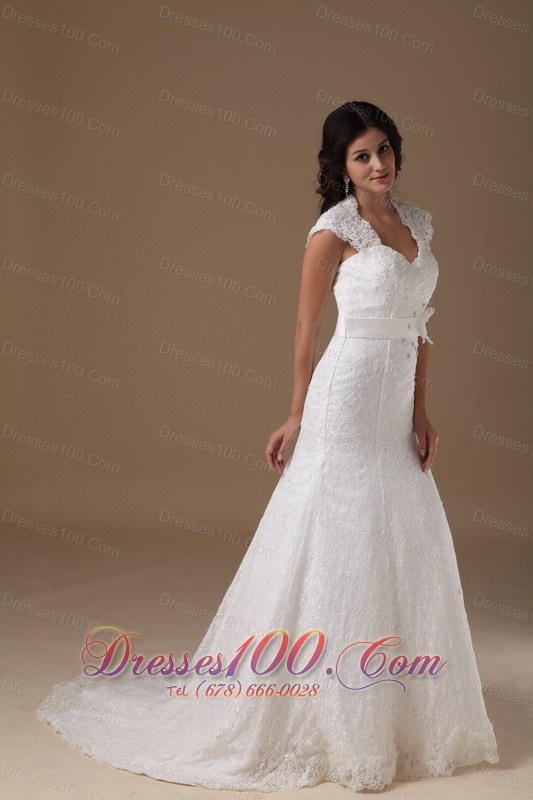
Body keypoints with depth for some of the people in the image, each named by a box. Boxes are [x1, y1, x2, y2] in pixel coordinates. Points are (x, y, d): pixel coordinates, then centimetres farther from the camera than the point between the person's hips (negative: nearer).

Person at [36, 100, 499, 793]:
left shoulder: (418, 222, 11)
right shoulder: (334, 231, -8)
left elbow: (419, 324, 12)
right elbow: (307, 329, -3)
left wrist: (421, 412, 6)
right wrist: (296, 418, 1)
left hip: (398, 409, 7)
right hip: (348, 401, -7)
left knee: (405, 553, 11)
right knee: (340, 548, -1)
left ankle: (397, 713, 26)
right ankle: (330, 717, 13)